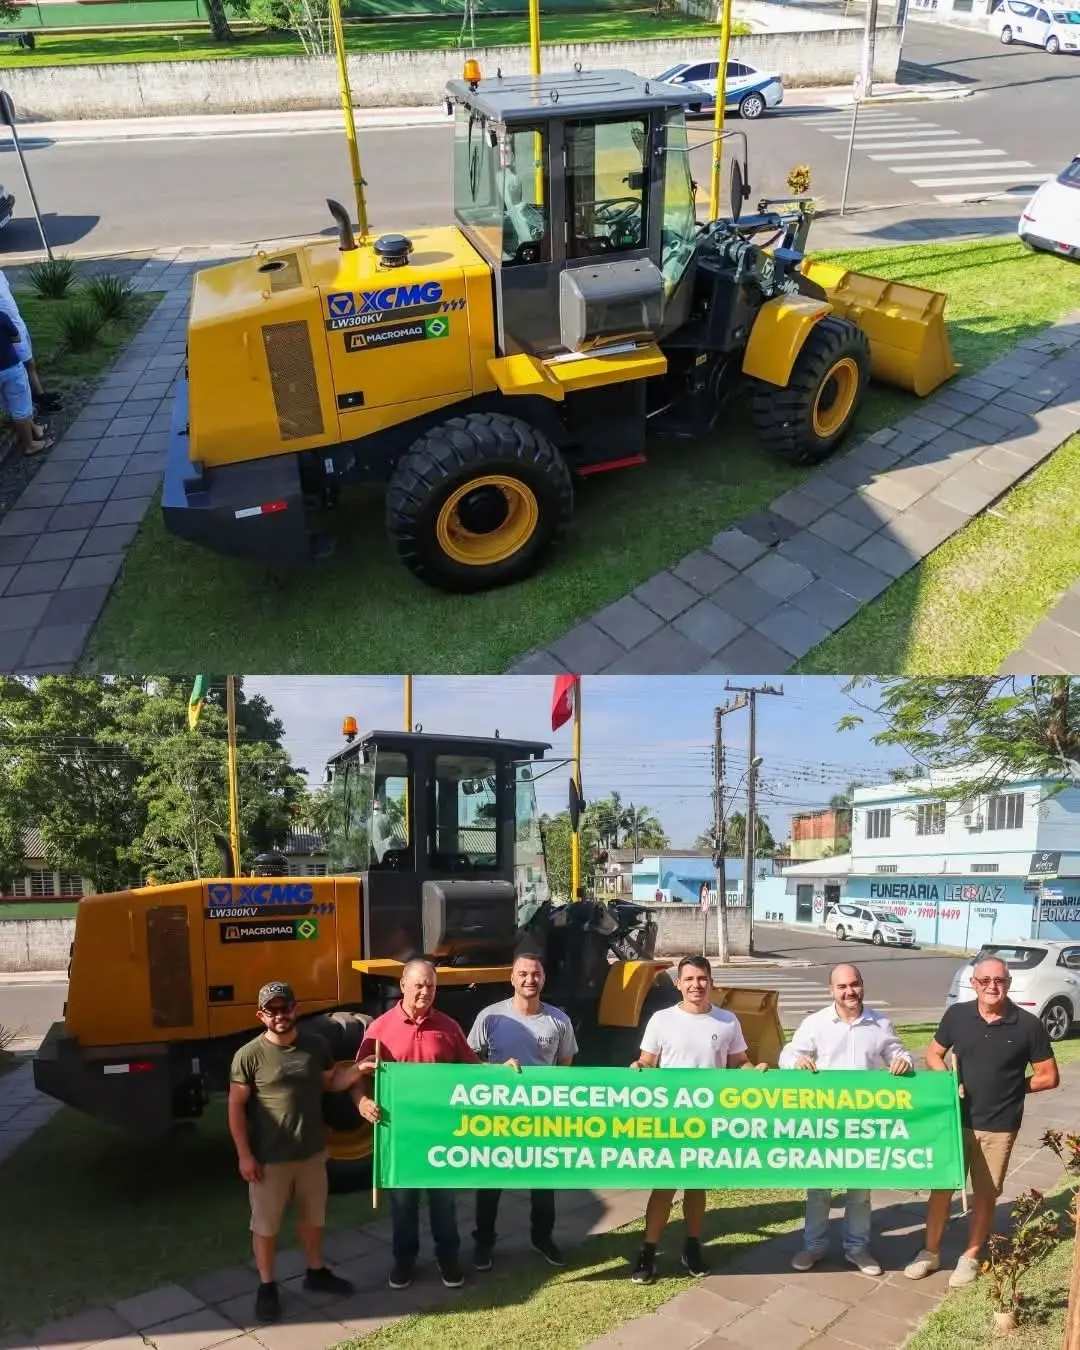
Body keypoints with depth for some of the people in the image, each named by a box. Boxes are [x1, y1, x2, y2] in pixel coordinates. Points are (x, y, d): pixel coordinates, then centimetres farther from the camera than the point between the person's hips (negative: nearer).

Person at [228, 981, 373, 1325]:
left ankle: (316, 1272, 40)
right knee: (265, 1225, 10)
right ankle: (267, 1287, 29)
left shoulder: (316, 1046, -3)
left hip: (312, 1152, 4)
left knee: (312, 1217, 20)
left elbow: (331, 1083, 10)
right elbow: (236, 1107, -11)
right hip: (269, 1158, -4)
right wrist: (244, 1155, -13)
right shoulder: (249, 1055, -15)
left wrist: (357, 1070, -9)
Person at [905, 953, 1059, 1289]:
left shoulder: (1028, 1025, -12)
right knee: (941, 1186, 11)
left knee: (985, 1194, 12)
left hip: (998, 1126, -2)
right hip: (955, 1119, 2)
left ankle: (970, 1258, 31)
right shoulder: (957, 1015, -6)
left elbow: (1048, 1077, -3)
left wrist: (1010, 1089, -8)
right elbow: (933, 1054, 7)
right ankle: (930, 1252, 28)